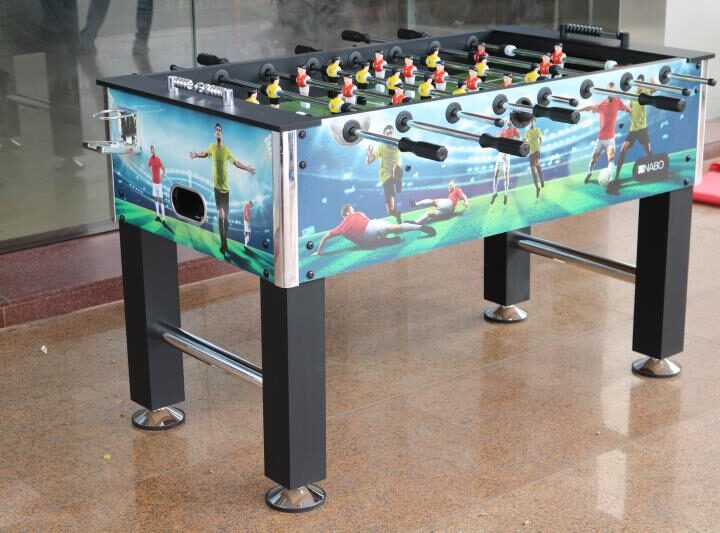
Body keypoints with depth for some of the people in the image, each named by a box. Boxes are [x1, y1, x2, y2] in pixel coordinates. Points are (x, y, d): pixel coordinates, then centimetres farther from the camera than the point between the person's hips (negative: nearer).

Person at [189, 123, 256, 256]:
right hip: (217, 185, 0)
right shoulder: (212, 147, -2)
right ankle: (222, 242, 2)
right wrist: (196, 155, 10)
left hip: (225, 186, 0)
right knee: (220, 214, -3)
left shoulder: (226, 150, -6)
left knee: (226, 215, 3)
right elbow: (205, 154, 20)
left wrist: (248, 168, -3)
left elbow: (236, 162, 1)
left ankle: (226, 240, 18)